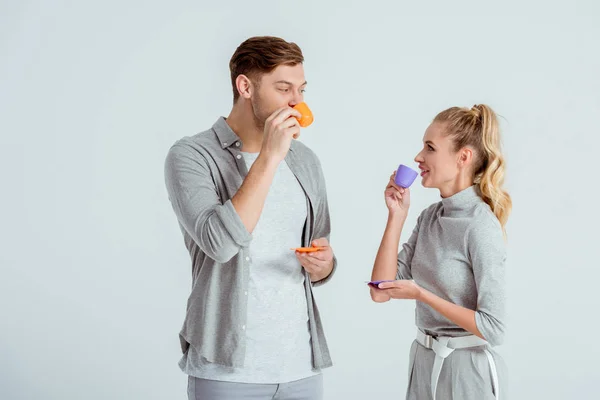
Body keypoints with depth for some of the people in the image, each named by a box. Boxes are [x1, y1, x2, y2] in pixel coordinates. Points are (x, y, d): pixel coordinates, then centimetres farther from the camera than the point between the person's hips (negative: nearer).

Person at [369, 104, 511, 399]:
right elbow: (381, 291, -3)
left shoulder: (481, 227, -18)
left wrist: (421, 294, -19)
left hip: (467, 369, -7)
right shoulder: (429, 217, 3)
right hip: (424, 363, 7)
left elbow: (492, 328, -20)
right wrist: (396, 215, -5)